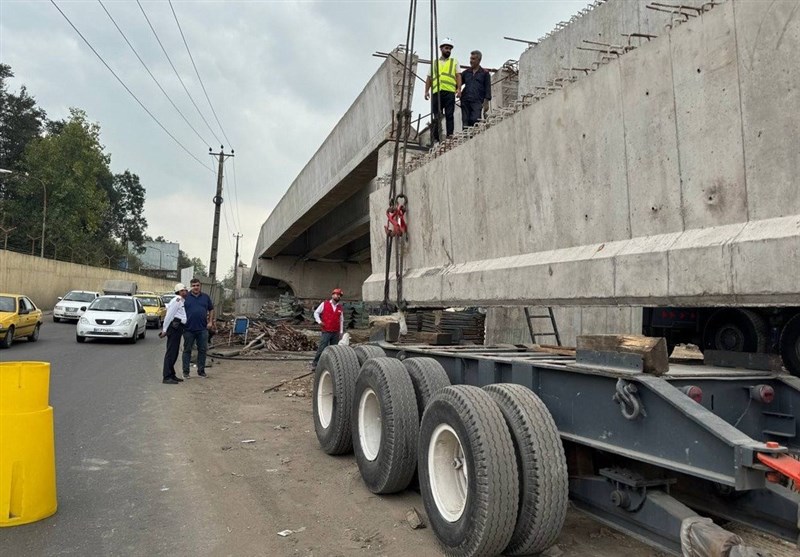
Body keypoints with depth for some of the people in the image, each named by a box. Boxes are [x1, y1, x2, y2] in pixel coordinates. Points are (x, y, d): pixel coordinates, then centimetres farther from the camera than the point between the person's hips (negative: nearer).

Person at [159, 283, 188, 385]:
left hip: (178, 328, 10)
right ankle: (167, 377, -10)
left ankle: (171, 375, 21)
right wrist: (164, 329, -17)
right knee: (171, 352, -10)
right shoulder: (177, 300, -10)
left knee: (174, 353, 14)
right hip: (174, 327, -10)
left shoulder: (181, 301, 22)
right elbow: (169, 315, -15)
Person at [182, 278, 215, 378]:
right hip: (189, 329, -2)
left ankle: (201, 370, 16)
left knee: (202, 350, 6)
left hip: (202, 329, 2)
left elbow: (211, 310, 15)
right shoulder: (185, 297, 1)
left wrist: (210, 321, 4)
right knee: (187, 350, 5)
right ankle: (185, 372, 13)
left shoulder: (206, 297, 9)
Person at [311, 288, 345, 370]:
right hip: (326, 332, -4)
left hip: (336, 333, 4)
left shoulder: (340, 307, 11)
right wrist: (319, 321, -6)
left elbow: (341, 320, 14)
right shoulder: (324, 304, 1)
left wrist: (341, 332, 11)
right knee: (322, 348, -9)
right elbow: (316, 313, 8)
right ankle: (315, 364, -2)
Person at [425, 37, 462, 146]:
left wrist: (459, 88, -6)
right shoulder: (434, 63, 24)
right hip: (436, 92, 1)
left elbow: (458, 76, 10)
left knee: (449, 115, -9)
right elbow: (429, 78, 20)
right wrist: (426, 91, 5)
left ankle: (450, 137, -12)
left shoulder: (454, 62, 21)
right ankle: (435, 139, -4)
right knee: (436, 117, -3)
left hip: (449, 92, -1)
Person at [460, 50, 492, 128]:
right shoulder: (466, 72, 20)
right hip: (465, 101, 3)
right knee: (465, 122, -3)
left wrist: (486, 102, -5)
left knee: (475, 121, -18)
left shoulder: (485, 73, 11)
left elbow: (487, 89, 6)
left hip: (477, 102, -3)